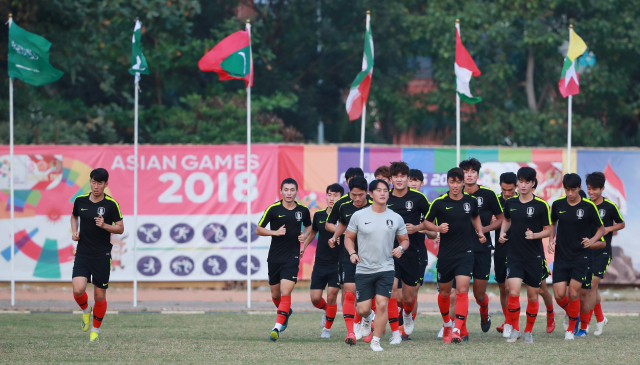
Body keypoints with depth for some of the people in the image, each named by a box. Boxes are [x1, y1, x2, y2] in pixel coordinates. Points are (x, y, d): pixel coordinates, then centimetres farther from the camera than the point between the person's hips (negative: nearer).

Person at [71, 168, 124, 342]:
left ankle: (95, 329, 25)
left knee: (100, 296, 3)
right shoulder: (80, 200, 2)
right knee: (78, 290, -18)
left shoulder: (111, 204, -6)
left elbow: (120, 228, -1)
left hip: (102, 255, -2)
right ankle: (86, 310, 16)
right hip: (82, 254, 2)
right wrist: (74, 231, 5)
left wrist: (104, 225, -18)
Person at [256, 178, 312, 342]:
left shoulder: (303, 210, 2)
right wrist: (275, 232, -16)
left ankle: (277, 327, -18)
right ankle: (287, 312, 45)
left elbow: (308, 226, 22)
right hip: (274, 257, 1)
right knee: (276, 294, 13)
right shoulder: (273, 209, -5)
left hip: (292, 258, -1)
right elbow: (258, 230, 0)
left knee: (286, 292, -16)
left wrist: (305, 235, 0)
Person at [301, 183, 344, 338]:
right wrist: (303, 247, 21)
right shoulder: (319, 215, 4)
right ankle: (326, 310, 36)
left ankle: (327, 328, 11)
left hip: (337, 263, -4)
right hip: (320, 263, 4)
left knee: (331, 296, -8)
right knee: (315, 299, 1)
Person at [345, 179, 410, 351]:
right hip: (363, 269, 0)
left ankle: (376, 340, 1)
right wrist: (352, 253, -10)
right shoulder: (359, 216, -1)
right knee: (363, 309, 0)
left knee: (382, 304, -13)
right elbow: (348, 237, 8)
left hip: (386, 268, 0)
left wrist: (401, 248, -9)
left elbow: (405, 239, 14)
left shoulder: (396, 218, 3)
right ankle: (368, 318, 38)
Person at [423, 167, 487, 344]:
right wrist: (438, 228, -15)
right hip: (445, 254, 0)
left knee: (462, 290, -15)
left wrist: (480, 233, 9)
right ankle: (447, 324, 37)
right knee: (444, 291, 12)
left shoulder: (471, 201, 3)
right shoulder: (439, 202, -5)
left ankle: (458, 330, -18)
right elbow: (426, 222, 4)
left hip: (465, 253, 0)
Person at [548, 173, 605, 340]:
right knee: (559, 295, -4)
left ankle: (571, 329, 7)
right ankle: (571, 313, 29)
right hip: (561, 256, 3)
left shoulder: (589, 206, -6)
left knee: (574, 293, -10)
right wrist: (551, 241, 3)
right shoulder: (558, 205, 2)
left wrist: (592, 240, -14)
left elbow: (601, 228, 4)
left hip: (581, 256, -3)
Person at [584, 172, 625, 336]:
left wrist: (609, 229, -10)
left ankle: (583, 326, -11)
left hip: (602, 252, -4)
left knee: (592, 286, -12)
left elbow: (621, 223, 8)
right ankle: (600, 319, 31)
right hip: (586, 250, 4)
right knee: (592, 288, 10)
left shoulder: (610, 206, -5)